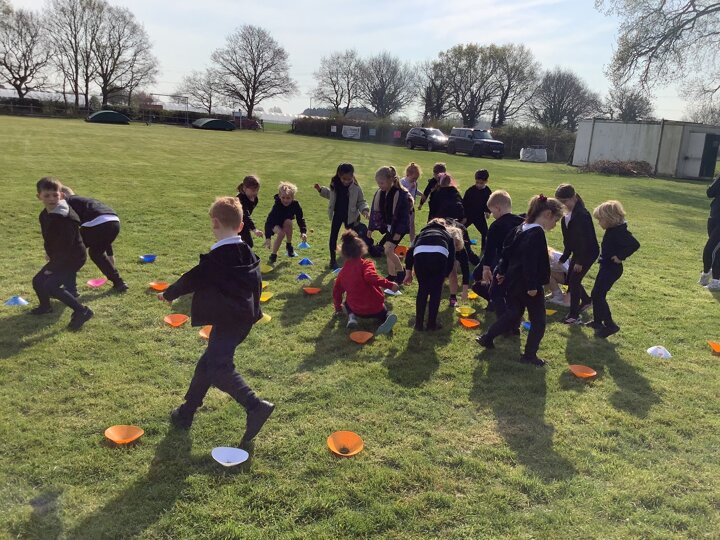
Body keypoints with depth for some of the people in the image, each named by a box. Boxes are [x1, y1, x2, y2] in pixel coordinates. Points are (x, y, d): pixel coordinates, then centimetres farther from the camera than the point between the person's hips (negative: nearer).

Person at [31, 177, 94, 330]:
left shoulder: (66, 218, -27)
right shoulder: (44, 215, 2)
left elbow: (66, 246, -26)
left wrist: (52, 267, -19)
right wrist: (49, 253, 8)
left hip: (73, 258, -9)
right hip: (59, 257, 9)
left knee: (50, 286, -20)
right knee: (37, 281, 15)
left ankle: (82, 312, -15)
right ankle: (45, 306, 44)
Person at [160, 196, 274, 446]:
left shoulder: (214, 259, -14)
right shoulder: (249, 255, 9)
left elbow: (191, 280, -4)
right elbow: (256, 283, 17)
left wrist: (168, 294, 15)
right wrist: (251, 311, 30)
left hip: (226, 321, -9)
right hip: (244, 318, 9)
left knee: (218, 369, -11)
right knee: (208, 363, 18)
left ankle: (256, 407, -21)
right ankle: (186, 413, 29)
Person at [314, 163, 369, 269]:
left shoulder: (356, 187, -16)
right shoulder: (335, 185, -7)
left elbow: (361, 202, -8)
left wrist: (364, 210, -25)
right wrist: (321, 190, 6)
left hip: (350, 216, -2)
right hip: (336, 215, 2)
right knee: (333, 236, 6)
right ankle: (332, 259, 18)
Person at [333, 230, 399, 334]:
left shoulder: (343, 271, 8)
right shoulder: (365, 264, -7)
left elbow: (336, 291, 16)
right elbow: (371, 277, -28)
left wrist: (338, 307, 32)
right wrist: (389, 284, -28)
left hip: (357, 310, 3)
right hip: (375, 307, -3)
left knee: (347, 303, 38)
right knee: (383, 311, 32)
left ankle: (351, 316, 4)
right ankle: (388, 317, -6)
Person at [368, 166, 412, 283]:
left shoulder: (401, 194, -22)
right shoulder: (379, 193, -3)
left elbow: (403, 216, -19)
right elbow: (375, 211, 7)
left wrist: (398, 233, -20)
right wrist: (371, 228, 8)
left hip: (398, 227, -7)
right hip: (388, 226, 7)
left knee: (388, 250, -17)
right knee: (388, 251, 10)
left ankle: (401, 272, 1)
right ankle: (392, 275, 23)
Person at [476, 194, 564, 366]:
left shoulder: (519, 229, 8)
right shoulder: (537, 233, -21)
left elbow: (507, 251, 14)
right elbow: (530, 261, -28)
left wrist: (502, 271, 21)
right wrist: (532, 286, -25)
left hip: (513, 281, 9)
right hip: (528, 285, -9)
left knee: (512, 313, 23)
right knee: (538, 322, 6)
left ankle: (487, 338, 26)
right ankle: (530, 355, 13)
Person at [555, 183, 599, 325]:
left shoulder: (582, 214, -24)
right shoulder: (567, 215, 5)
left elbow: (585, 239, -25)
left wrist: (580, 261, -23)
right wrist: (564, 257, 13)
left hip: (588, 253, -9)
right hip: (577, 252, 9)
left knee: (574, 281, -9)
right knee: (570, 279, 15)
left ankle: (574, 316, -1)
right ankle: (586, 301, 40)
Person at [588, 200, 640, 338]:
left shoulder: (619, 231, -22)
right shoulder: (612, 229, 6)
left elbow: (635, 244, -32)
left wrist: (620, 256, -27)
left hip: (612, 269, -10)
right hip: (606, 266, 10)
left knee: (598, 296, -8)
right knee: (596, 294, 17)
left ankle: (610, 325, -3)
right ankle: (598, 321, 29)